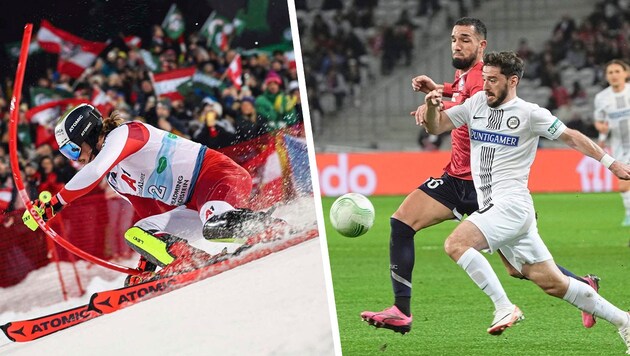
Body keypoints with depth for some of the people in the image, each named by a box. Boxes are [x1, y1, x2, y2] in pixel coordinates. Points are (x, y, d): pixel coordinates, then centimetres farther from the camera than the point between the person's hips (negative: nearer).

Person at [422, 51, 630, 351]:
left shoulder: (530, 113, -4)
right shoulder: (477, 103, 13)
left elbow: (570, 137, 6)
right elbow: (435, 127, 15)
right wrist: (432, 107, -7)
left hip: (511, 204, -6)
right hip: (492, 208, 6)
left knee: (456, 244, -24)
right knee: (552, 283, 7)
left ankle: (504, 308, -19)